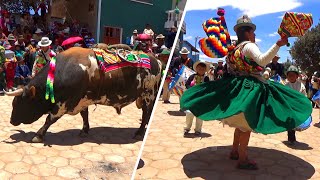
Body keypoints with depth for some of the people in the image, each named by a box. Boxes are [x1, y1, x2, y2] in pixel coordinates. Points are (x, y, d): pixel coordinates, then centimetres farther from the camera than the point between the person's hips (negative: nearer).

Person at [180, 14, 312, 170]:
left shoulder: (234, 48, 14)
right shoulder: (249, 46, -11)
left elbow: (229, 69, 22)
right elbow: (262, 60, -30)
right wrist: (278, 45, -35)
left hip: (237, 86, 9)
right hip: (249, 88, -9)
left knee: (241, 123, 19)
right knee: (247, 124, -4)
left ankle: (234, 151, 29)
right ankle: (242, 160, 3)